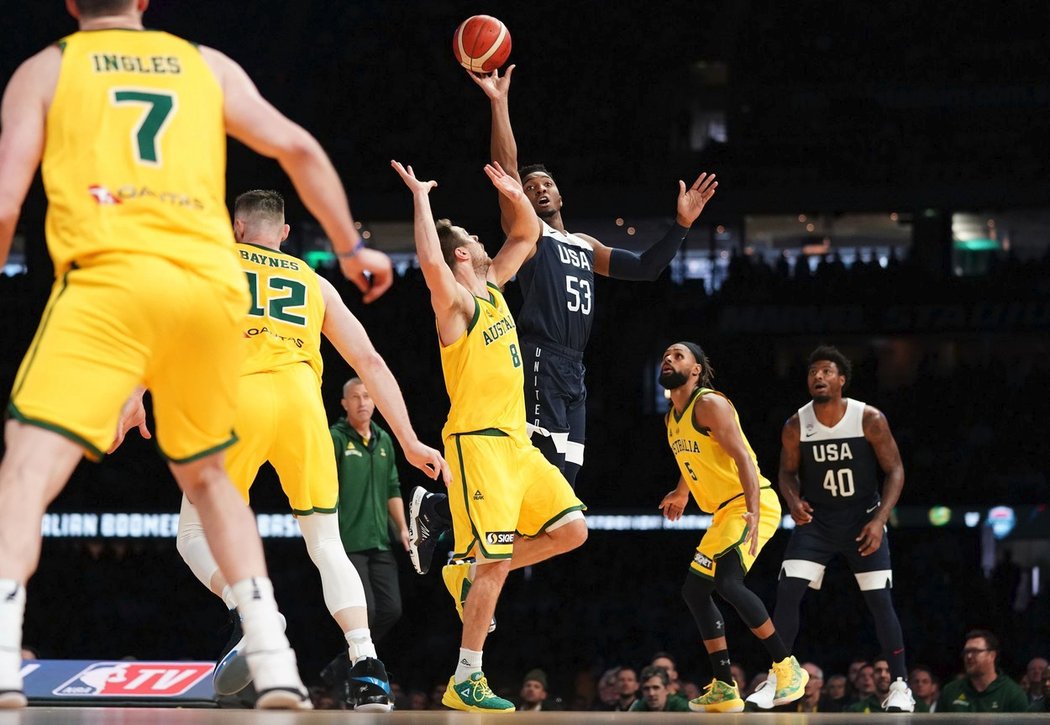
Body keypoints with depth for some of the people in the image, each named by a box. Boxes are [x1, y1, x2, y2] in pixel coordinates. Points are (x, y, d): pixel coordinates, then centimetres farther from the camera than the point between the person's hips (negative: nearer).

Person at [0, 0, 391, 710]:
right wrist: (352, 247, 28)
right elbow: (298, 148, 17)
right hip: (212, 282, 4)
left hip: (108, 276, -4)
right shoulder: (206, 64, 23)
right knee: (205, 473, 22)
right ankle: (277, 671, 13)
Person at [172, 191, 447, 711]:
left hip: (237, 395, -2)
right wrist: (409, 441, 25)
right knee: (326, 545, 11)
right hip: (300, 397, 2)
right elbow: (370, 362, 24)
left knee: (195, 535, 12)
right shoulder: (314, 283, 29)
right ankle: (367, 670, -7)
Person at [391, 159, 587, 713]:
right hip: (478, 443, -9)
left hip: (517, 440, 9)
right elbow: (430, 263, -32)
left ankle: (469, 572, 17)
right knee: (495, 561, -12)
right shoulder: (455, 302, -9)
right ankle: (465, 682, -7)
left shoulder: (493, 288, 15)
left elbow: (526, 235, 27)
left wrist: (515, 196, 9)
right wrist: (421, 199, -25)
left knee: (570, 530, 6)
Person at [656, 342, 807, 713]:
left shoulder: (710, 404, -14)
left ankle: (787, 667, -17)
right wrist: (681, 492, 49)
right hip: (725, 511, 10)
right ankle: (724, 690, 10)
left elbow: (743, 458, -23)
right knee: (694, 590, 7)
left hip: (752, 504, -10)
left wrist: (752, 512, -35)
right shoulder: (673, 418, 13)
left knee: (727, 581, -26)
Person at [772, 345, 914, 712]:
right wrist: (794, 501, -16)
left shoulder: (870, 420, -15)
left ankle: (900, 685, 6)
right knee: (787, 592, -11)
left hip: (862, 520, -2)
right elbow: (787, 471, 6)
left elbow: (895, 470, -9)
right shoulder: (796, 426, -8)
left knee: (880, 601, -6)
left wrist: (879, 521, -19)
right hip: (816, 520, 2)